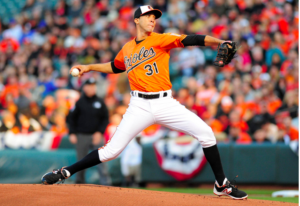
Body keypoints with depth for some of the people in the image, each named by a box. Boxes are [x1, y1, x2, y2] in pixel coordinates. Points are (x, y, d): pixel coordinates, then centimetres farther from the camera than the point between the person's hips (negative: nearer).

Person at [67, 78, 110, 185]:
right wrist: (72, 134, -3)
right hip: (81, 136, 0)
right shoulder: (80, 102, 4)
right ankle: (79, 183, 16)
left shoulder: (100, 102, 7)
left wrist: (100, 132, -4)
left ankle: (105, 183, -14)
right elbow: (71, 118, 7)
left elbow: (105, 119, 9)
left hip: (96, 135, 0)